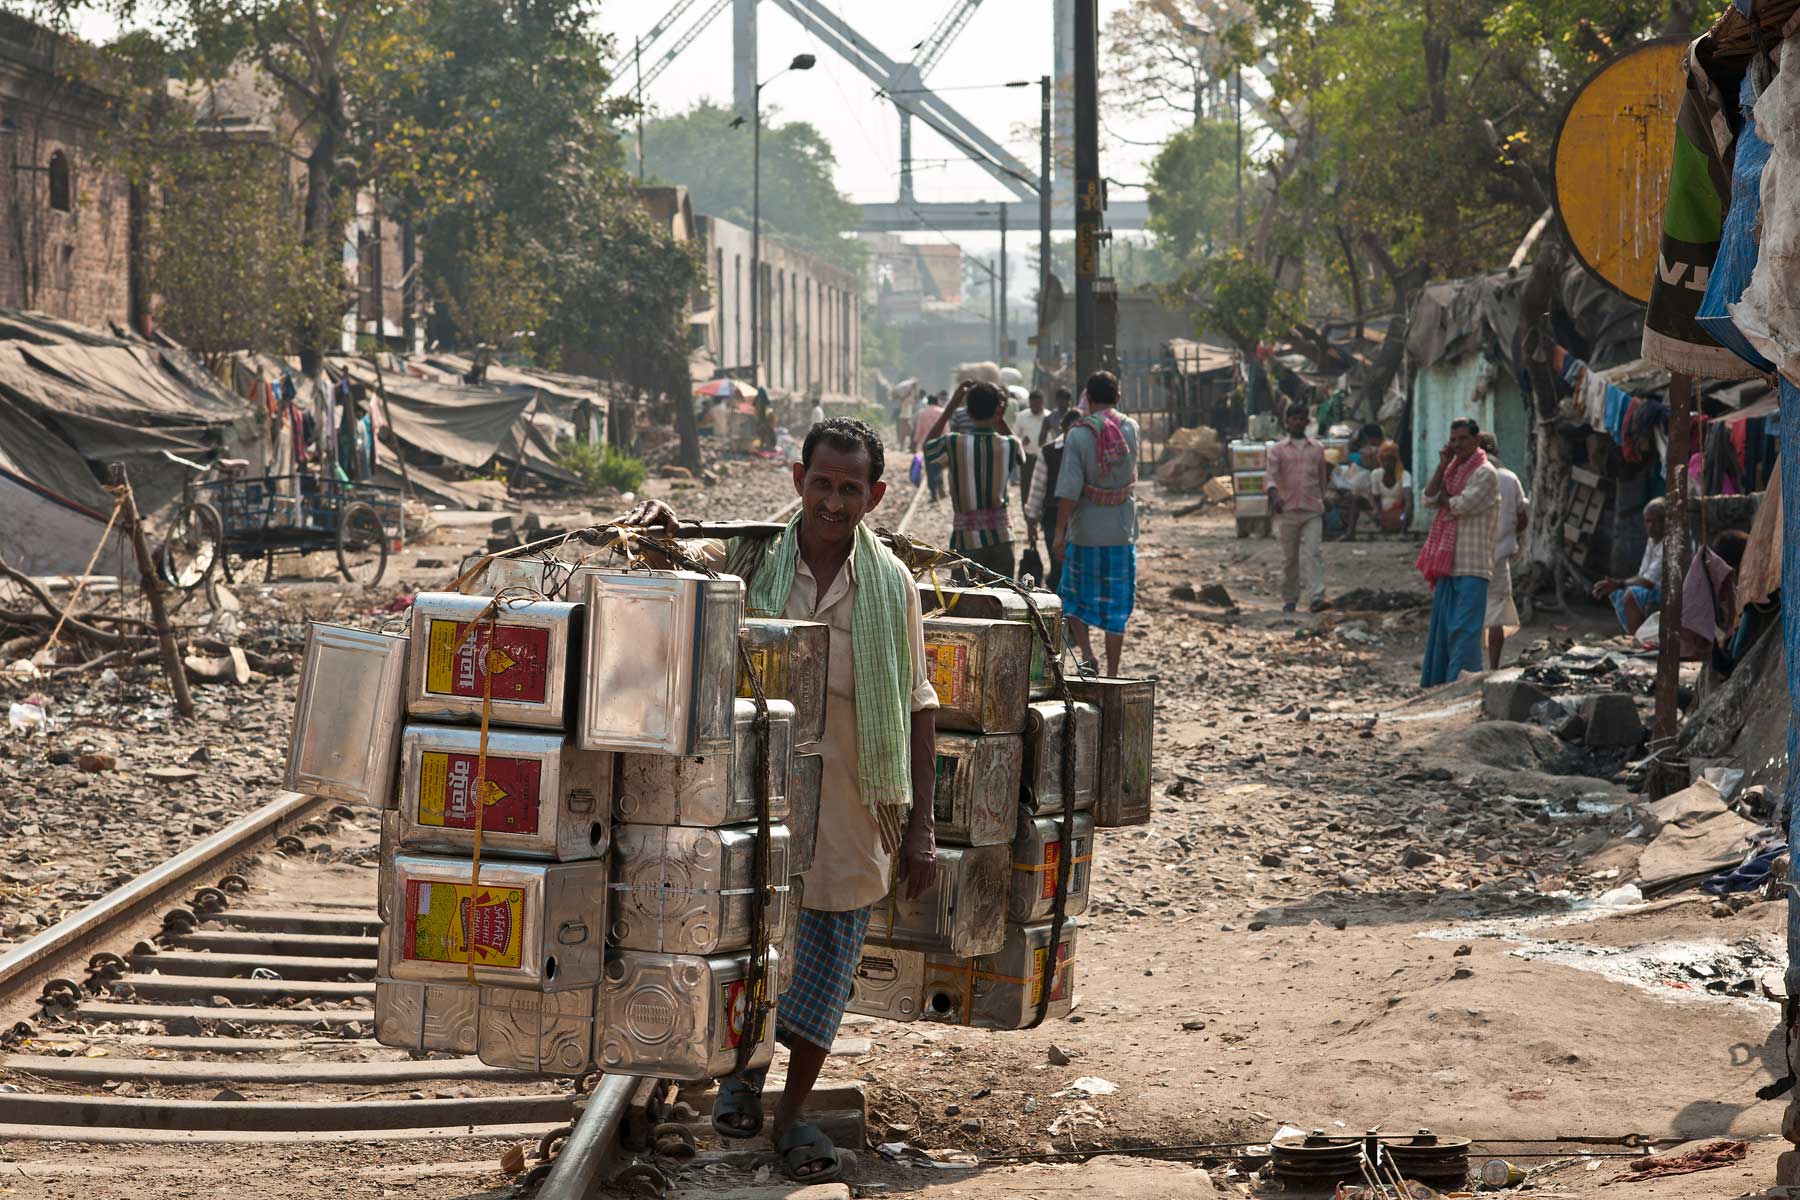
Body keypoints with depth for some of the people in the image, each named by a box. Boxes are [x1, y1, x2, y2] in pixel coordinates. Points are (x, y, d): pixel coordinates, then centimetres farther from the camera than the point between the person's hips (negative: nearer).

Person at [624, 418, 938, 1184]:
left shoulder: (891, 584, -2)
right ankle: (742, 1071, 33)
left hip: (850, 805, 1)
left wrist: (920, 826, 0)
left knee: (831, 946, 8)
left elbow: (915, 708, 2)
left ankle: (793, 1111, 24)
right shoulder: (747, 558, -4)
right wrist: (658, 524, -16)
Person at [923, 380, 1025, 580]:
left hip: (966, 540, -2)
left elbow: (928, 447, 13)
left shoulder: (953, 444, -10)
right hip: (1001, 536, 2)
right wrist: (1000, 419, 14)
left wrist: (951, 407, 12)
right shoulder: (1009, 445, -5)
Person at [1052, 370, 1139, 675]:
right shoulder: (1131, 429, -1)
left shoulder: (1078, 434, -12)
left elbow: (1069, 490, -16)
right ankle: (1112, 675, 10)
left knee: (1074, 598, 14)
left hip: (1085, 532, -3)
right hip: (1122, 531, 3)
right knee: (1116, 605, 8)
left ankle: (1086, 653, -5)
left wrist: (1060, 532, -12)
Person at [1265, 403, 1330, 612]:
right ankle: (1289, 599, 15)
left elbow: (1322, 479, 19)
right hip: (1288, 510, 0)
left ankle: (1316, 597, -22)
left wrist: (1323, 507, 18)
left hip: (1312, 511, 0)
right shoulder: (1278, 450, 6)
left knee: (1314, 553, -14)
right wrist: (1274, 495, -28)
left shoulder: (1317, 449, 12)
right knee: (1289, 557, 6)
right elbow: (1270, 474, -8)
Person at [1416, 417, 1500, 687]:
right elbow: (1429, 498, 6)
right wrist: (1442, 465, 0)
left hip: (1471, 563, -8)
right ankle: (1436, 681, 18)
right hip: (1449, 561, 8)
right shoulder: (1452, 470, 17)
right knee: (1442, 624, 12)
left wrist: (1442, 498, 3)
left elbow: (1462, 504, -17)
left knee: (1464, 626, -11)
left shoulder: (1485, 473, -7)